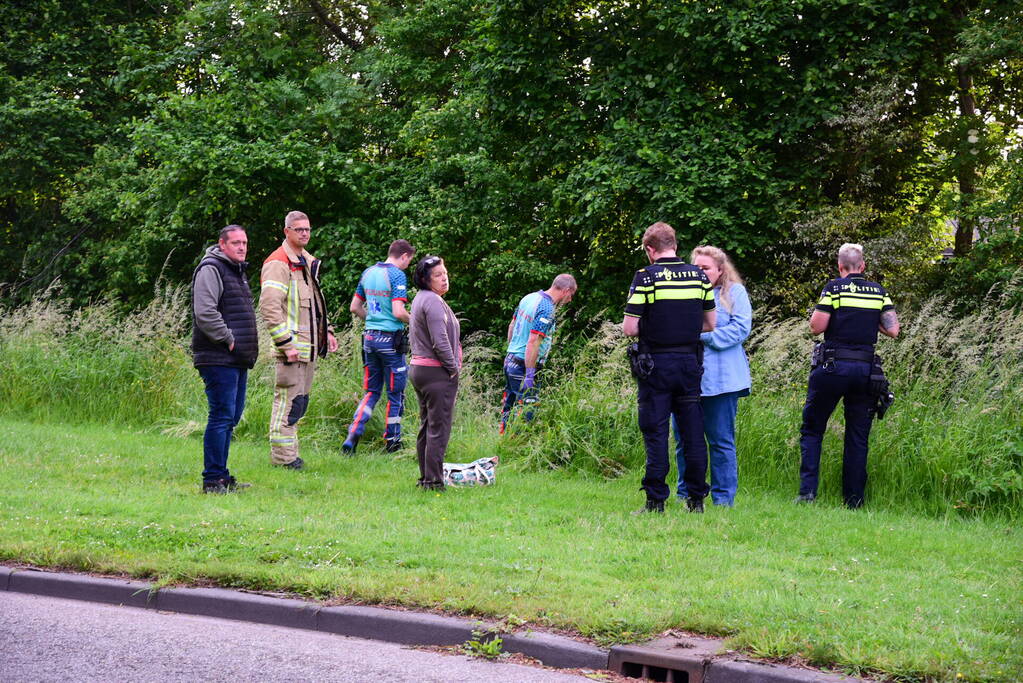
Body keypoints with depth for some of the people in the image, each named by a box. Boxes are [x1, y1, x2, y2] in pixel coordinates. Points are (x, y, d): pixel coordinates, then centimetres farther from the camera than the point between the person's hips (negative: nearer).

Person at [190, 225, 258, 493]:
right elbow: (205, 313, -22)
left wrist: (249, 349, 19)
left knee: (231, 416, 13)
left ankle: (221, 476, 20)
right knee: (221, 416, -11)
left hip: (237, 360, 10)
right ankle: (213, 479, -8)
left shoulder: (237, 271, 22)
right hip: (219, 359, -10)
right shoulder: (210, 270, -11)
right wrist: (228, 340, -17)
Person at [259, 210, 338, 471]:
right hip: (291, 346, -9)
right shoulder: (278, 264, -11)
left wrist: (327, 331, 17)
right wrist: (286, 343, -22)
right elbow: (269, 307, -19)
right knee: (289, 399, -8)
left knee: (299, 401, 13)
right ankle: (282, 456, -3)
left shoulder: (309, 262, 18)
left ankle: (288, 452, 20)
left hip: (309, 347, 9)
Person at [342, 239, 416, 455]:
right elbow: (398, 312, -20)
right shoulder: (397, 276, -12)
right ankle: (392, 441, 13)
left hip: (370, 337, 7)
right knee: (395, 393, 7)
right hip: (391, 339, -7)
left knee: (372, 391, 12)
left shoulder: (368, 273, 10)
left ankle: (353, 435, -3)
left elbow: (354, 307, 15)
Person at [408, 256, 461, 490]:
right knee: (439, 428, -7)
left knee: (426, 426, 14)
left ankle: (425, 478, 19)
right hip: (437, 373, -10)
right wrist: (453, 368, -10)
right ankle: (434, 480, -7)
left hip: (419, 367, 10)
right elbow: (440, 341, -22)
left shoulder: (419, 299, 15)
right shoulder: (433, 301, -16)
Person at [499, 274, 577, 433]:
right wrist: (530, 375, -24)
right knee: (526, 413, -4)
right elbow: (533, 341, -25)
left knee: (508, 408, 16)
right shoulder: (547, 310, -19)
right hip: (524, 366, -9)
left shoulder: (529, 297, 8)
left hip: (510, 360, 9)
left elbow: (512, 326, 19)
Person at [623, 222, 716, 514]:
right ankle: (696, 499, 12)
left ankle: (656, 501, 0)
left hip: (655, 364, -4)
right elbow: (710, 324, 11)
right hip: (690, 361, 4)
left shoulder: (646, 277, -10)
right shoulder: (699, 276, 4)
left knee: (655, 433, 1)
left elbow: (629, 329, -11)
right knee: (693, 432, 9)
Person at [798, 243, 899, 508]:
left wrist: (818, 311, 13)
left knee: (812, 430, 6)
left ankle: (807, 490, -5)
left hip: (833, 366, -3)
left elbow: (816, 327, -8)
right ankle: (854, 500, 7)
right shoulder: (879, 292, 7)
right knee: (858, 437, 9)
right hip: (866, 368, 3)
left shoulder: (834, 288, -4)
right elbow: (893, 329, 2)